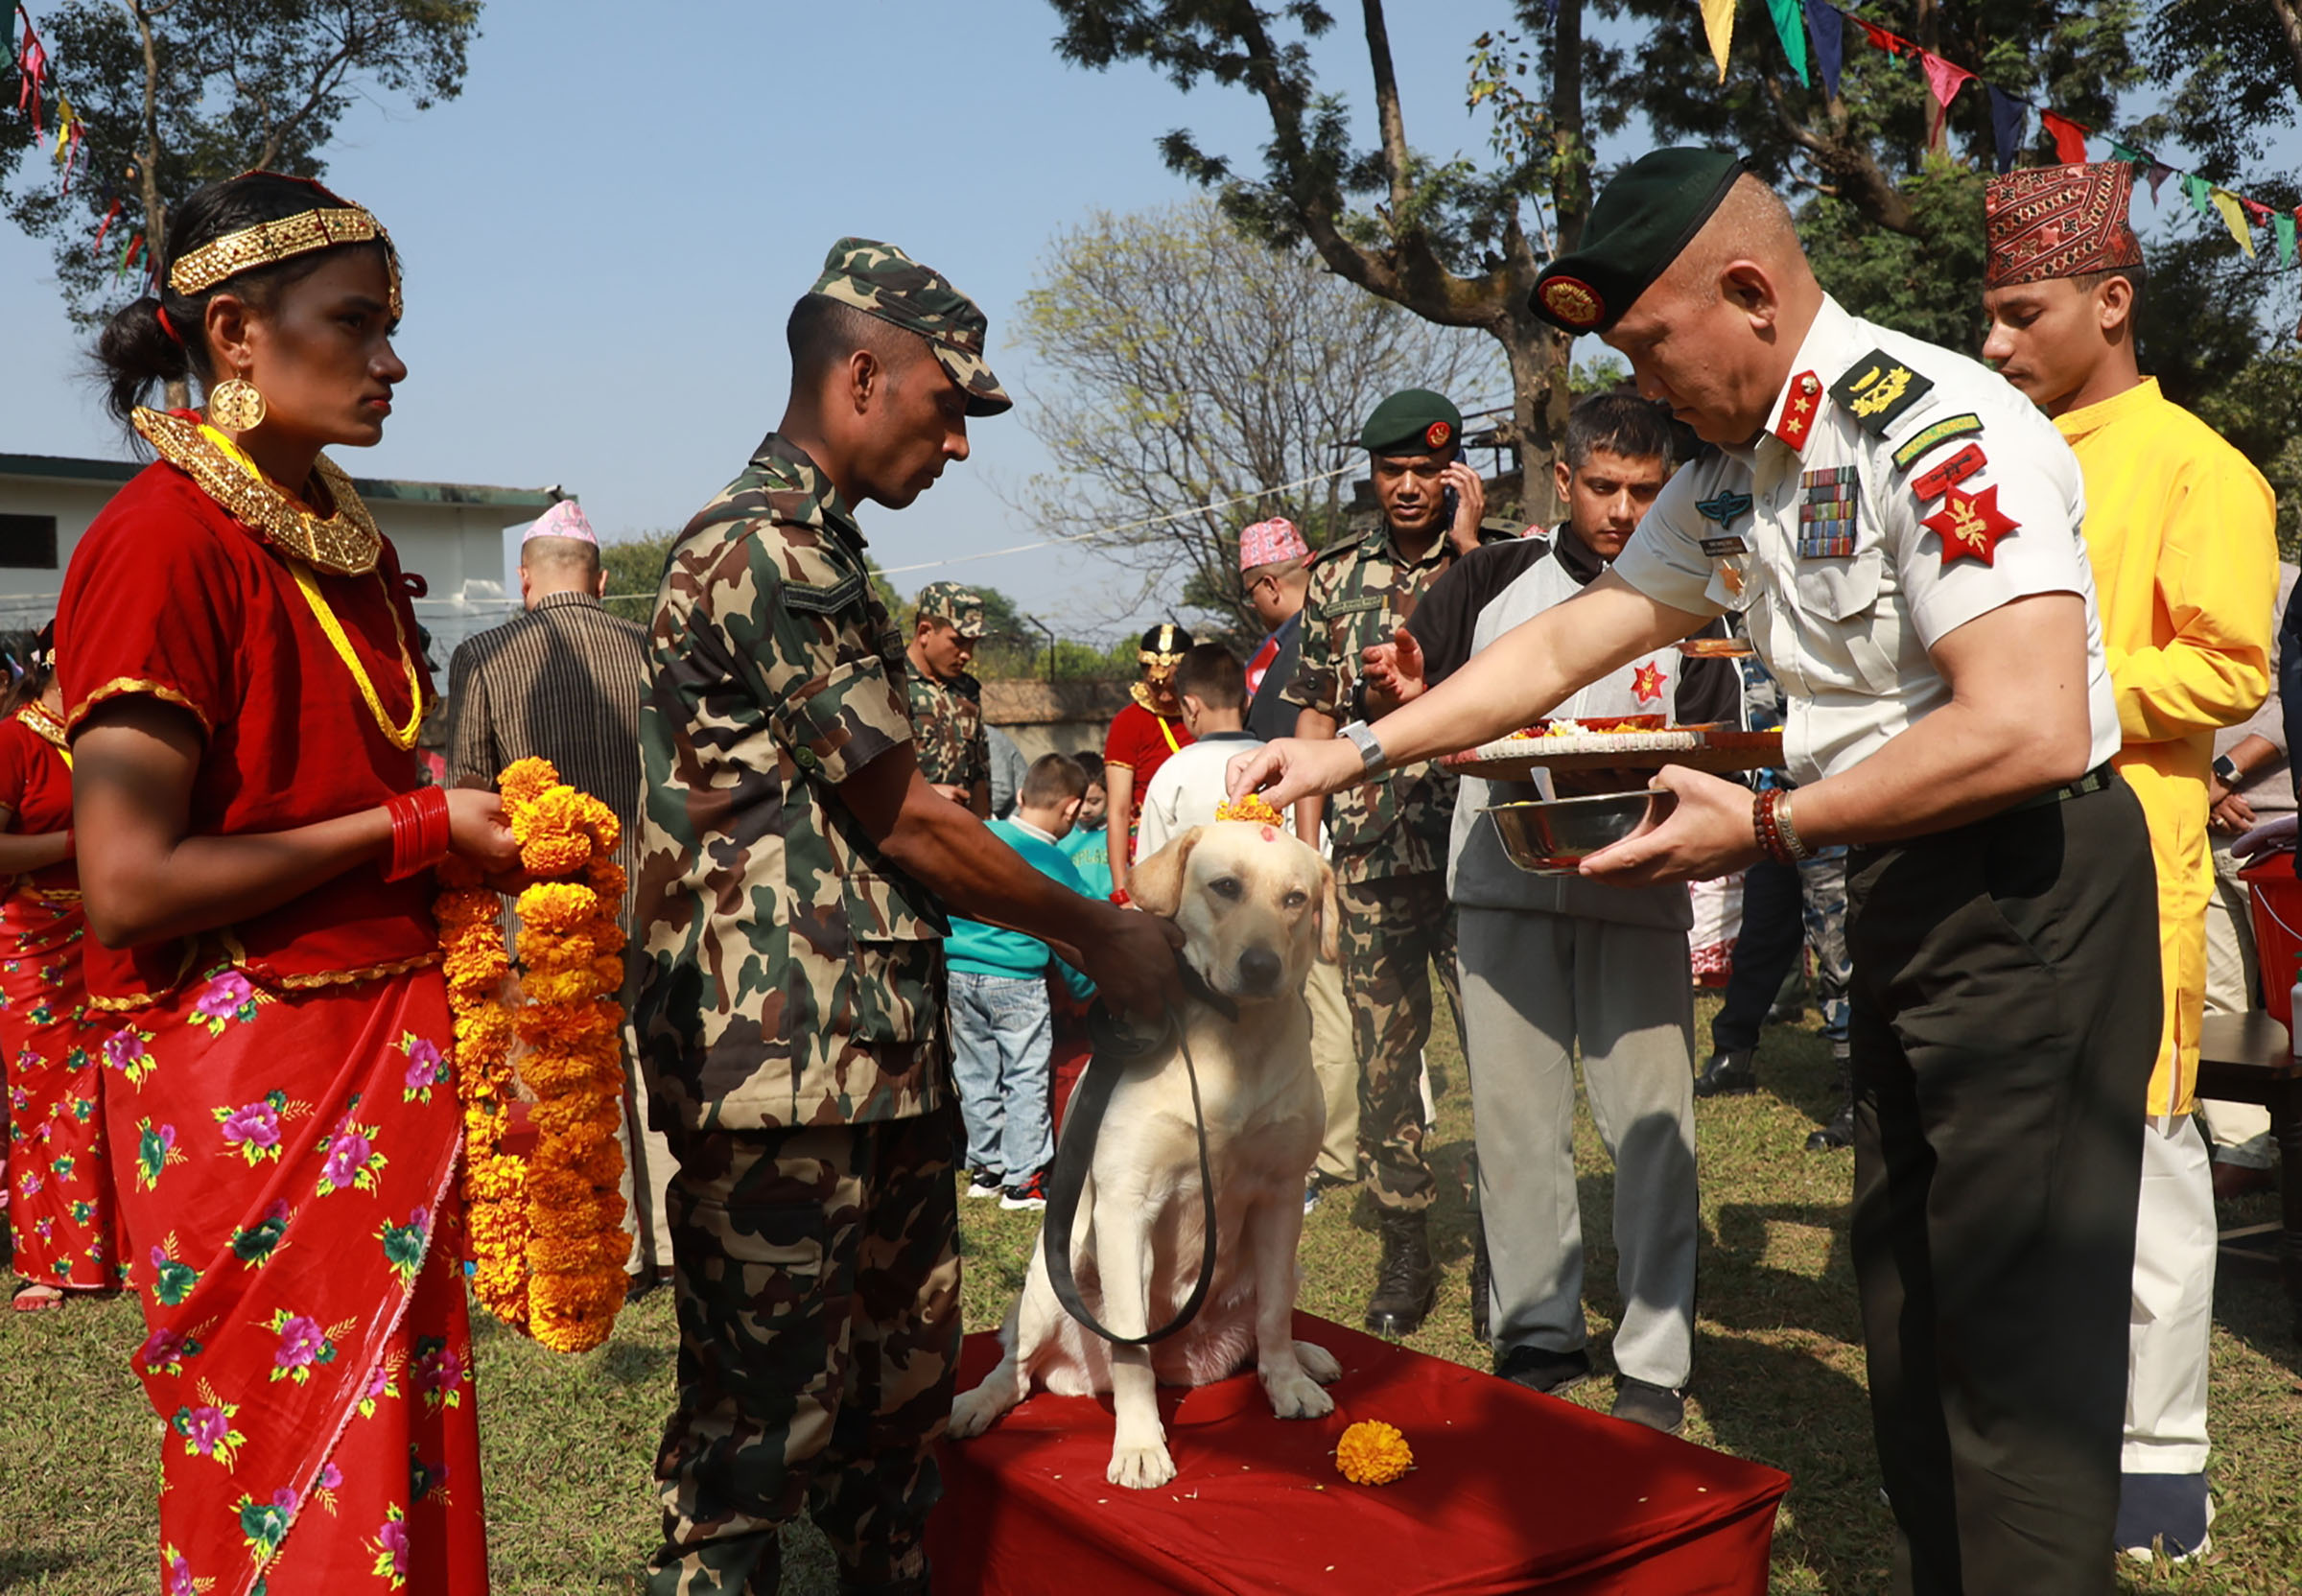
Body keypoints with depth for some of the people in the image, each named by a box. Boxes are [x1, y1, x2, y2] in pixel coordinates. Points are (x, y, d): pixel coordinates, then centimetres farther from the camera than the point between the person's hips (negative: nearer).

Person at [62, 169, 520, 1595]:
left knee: (403, 1462, 14)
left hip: (391, 1051, 8)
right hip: (245, 1085, -8)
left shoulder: (348, 541, 12)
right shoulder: (165, 538, -14)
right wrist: (413, 827, -14)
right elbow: (131, 885, -19)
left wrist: (474, 827, 5)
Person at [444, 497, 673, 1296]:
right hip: (646, 893, 3)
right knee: (652, 1065, 13)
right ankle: (675, 1239, 20)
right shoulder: (648, 650, 1)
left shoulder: (481, 657, -6)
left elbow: (467, 792, -5)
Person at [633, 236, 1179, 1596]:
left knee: (903, 1382, 18)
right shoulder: (770, 550, -15)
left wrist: (1069, 936, 17)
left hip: (880, 1047, 10)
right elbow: (901, 818, -14)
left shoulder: (816, 548, 18)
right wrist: (1097, 933, -3)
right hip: (784, 1059, -10)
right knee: (764, 1412, 1)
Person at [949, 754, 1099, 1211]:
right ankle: (1023, 1179, 7)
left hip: (958, 974, 5)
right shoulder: (1057, 865, -8)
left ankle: (985, 1167, 25)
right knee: (1026, 1079, 4)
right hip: (1016, 983, -5)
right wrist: (1087, 986, 16)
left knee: (975, 1075, 14)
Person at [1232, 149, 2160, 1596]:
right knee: (1905, 1291, 16)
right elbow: (1565, 645, 14)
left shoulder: (1936, 428, -20)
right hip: (1900, 886, 9)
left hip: (2027, 887, -9)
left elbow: (2031, 730, -28)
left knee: (2015, 1314, -4)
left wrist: (1766, 828, -20)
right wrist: (1358, 750, 7)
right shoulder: (1728, 481, 9)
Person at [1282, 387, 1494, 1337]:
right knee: (1382, 1051, 6)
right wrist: (1305, 837, 8)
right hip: (1371, 849, 3)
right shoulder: (1337, 574, 12)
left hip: (1474, 843, -2)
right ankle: (1406, 1250, 18)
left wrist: (1465, 546, -12)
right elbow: (1316, 708, 13)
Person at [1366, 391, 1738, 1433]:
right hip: (1503, 888, 1)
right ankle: (1538, 1335, 17)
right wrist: (1405, 695, -12)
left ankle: (1654, 1365, 9)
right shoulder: (1490, 583, 9)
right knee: (1514, 1115, 4)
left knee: (1651, 1122, -1)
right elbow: (1412, 707, 11)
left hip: (1637, 891, -1)